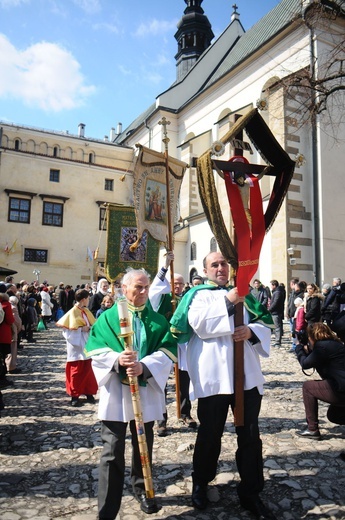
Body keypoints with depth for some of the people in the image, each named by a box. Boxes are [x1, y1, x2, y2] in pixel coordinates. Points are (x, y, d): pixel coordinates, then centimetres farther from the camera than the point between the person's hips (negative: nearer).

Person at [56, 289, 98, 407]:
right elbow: (68, 329, -16)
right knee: (76, 372, 4)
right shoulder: (72, 312, -12)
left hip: (87, 346, 6)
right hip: (77, 347, -6)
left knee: (87, 370, 11)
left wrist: (88, 328, -12)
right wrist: (82, 329, -18)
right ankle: (75, 396, 15)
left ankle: (88, 393, 23)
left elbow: (94, 325, 8)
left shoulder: (86, 311, 8)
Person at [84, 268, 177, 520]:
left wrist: (144, 366, -21)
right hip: (115, 391, -2)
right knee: (113, 450, 0)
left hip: (146, 391, 3)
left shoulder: (157, 320, 5)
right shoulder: (107, 317, 1)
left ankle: (142, 489, 41)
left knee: (144, 446, 18)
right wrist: (116, 359, -25)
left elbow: (168, 350, -5)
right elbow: (94, 349, -6)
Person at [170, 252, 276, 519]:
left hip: (247, 374, 4)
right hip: (213, 375, -3)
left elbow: (267, 321, 10)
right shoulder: (198, 295, 3)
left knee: (250, 435, 9)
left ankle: (251, 493, 25)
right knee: (210, 435, 11)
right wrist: (227, 302, -23)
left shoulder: (242, 293, 15)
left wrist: (251, 330, -11)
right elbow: (198, 324, -15)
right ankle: (200, 484, 34)